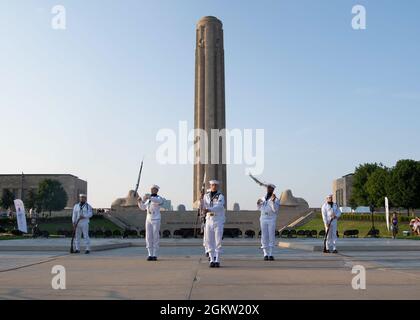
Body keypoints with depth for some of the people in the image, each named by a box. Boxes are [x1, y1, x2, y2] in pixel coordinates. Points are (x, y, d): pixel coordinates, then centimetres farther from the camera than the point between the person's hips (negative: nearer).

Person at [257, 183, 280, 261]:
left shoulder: (276, 199, -3)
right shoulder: (263, 198, 12)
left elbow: (275, 209, -18)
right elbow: (260, 208, 23)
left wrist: (273, 201, -30)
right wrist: (258, 203, 1)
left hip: (272, 220, -3)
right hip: (263, 219, 3)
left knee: (271, 236, -5)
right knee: (264, 237, 1)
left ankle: (270, 254, 0)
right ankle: (265, 254, 6)